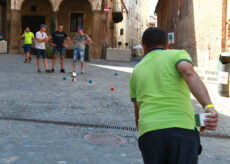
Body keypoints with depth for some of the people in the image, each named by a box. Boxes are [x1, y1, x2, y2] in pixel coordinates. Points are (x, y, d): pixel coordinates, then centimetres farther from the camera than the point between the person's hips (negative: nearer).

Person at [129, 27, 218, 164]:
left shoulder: (136, 71, 25)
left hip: (149, 132, 3)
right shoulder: (178, 55, 13)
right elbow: (189, 73, -12)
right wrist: (209, 106, -25)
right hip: (182, 129, -3)